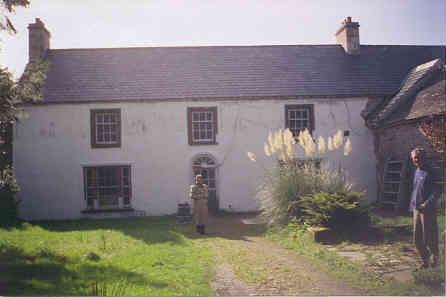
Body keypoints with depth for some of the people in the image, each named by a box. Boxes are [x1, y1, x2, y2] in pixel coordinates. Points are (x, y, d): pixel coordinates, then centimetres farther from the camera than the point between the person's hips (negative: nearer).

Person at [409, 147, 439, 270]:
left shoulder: (429, 172, -10)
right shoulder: (416, 172, 13)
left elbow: (435, 192, -14)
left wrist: (426, 204, -21)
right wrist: (412, 206, 16)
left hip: (427, 210, -7)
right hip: (417, 209, 7)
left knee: (429, 238, 1)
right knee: (417, 239, 10)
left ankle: (435, 258, 24)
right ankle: (425, 261, 24)